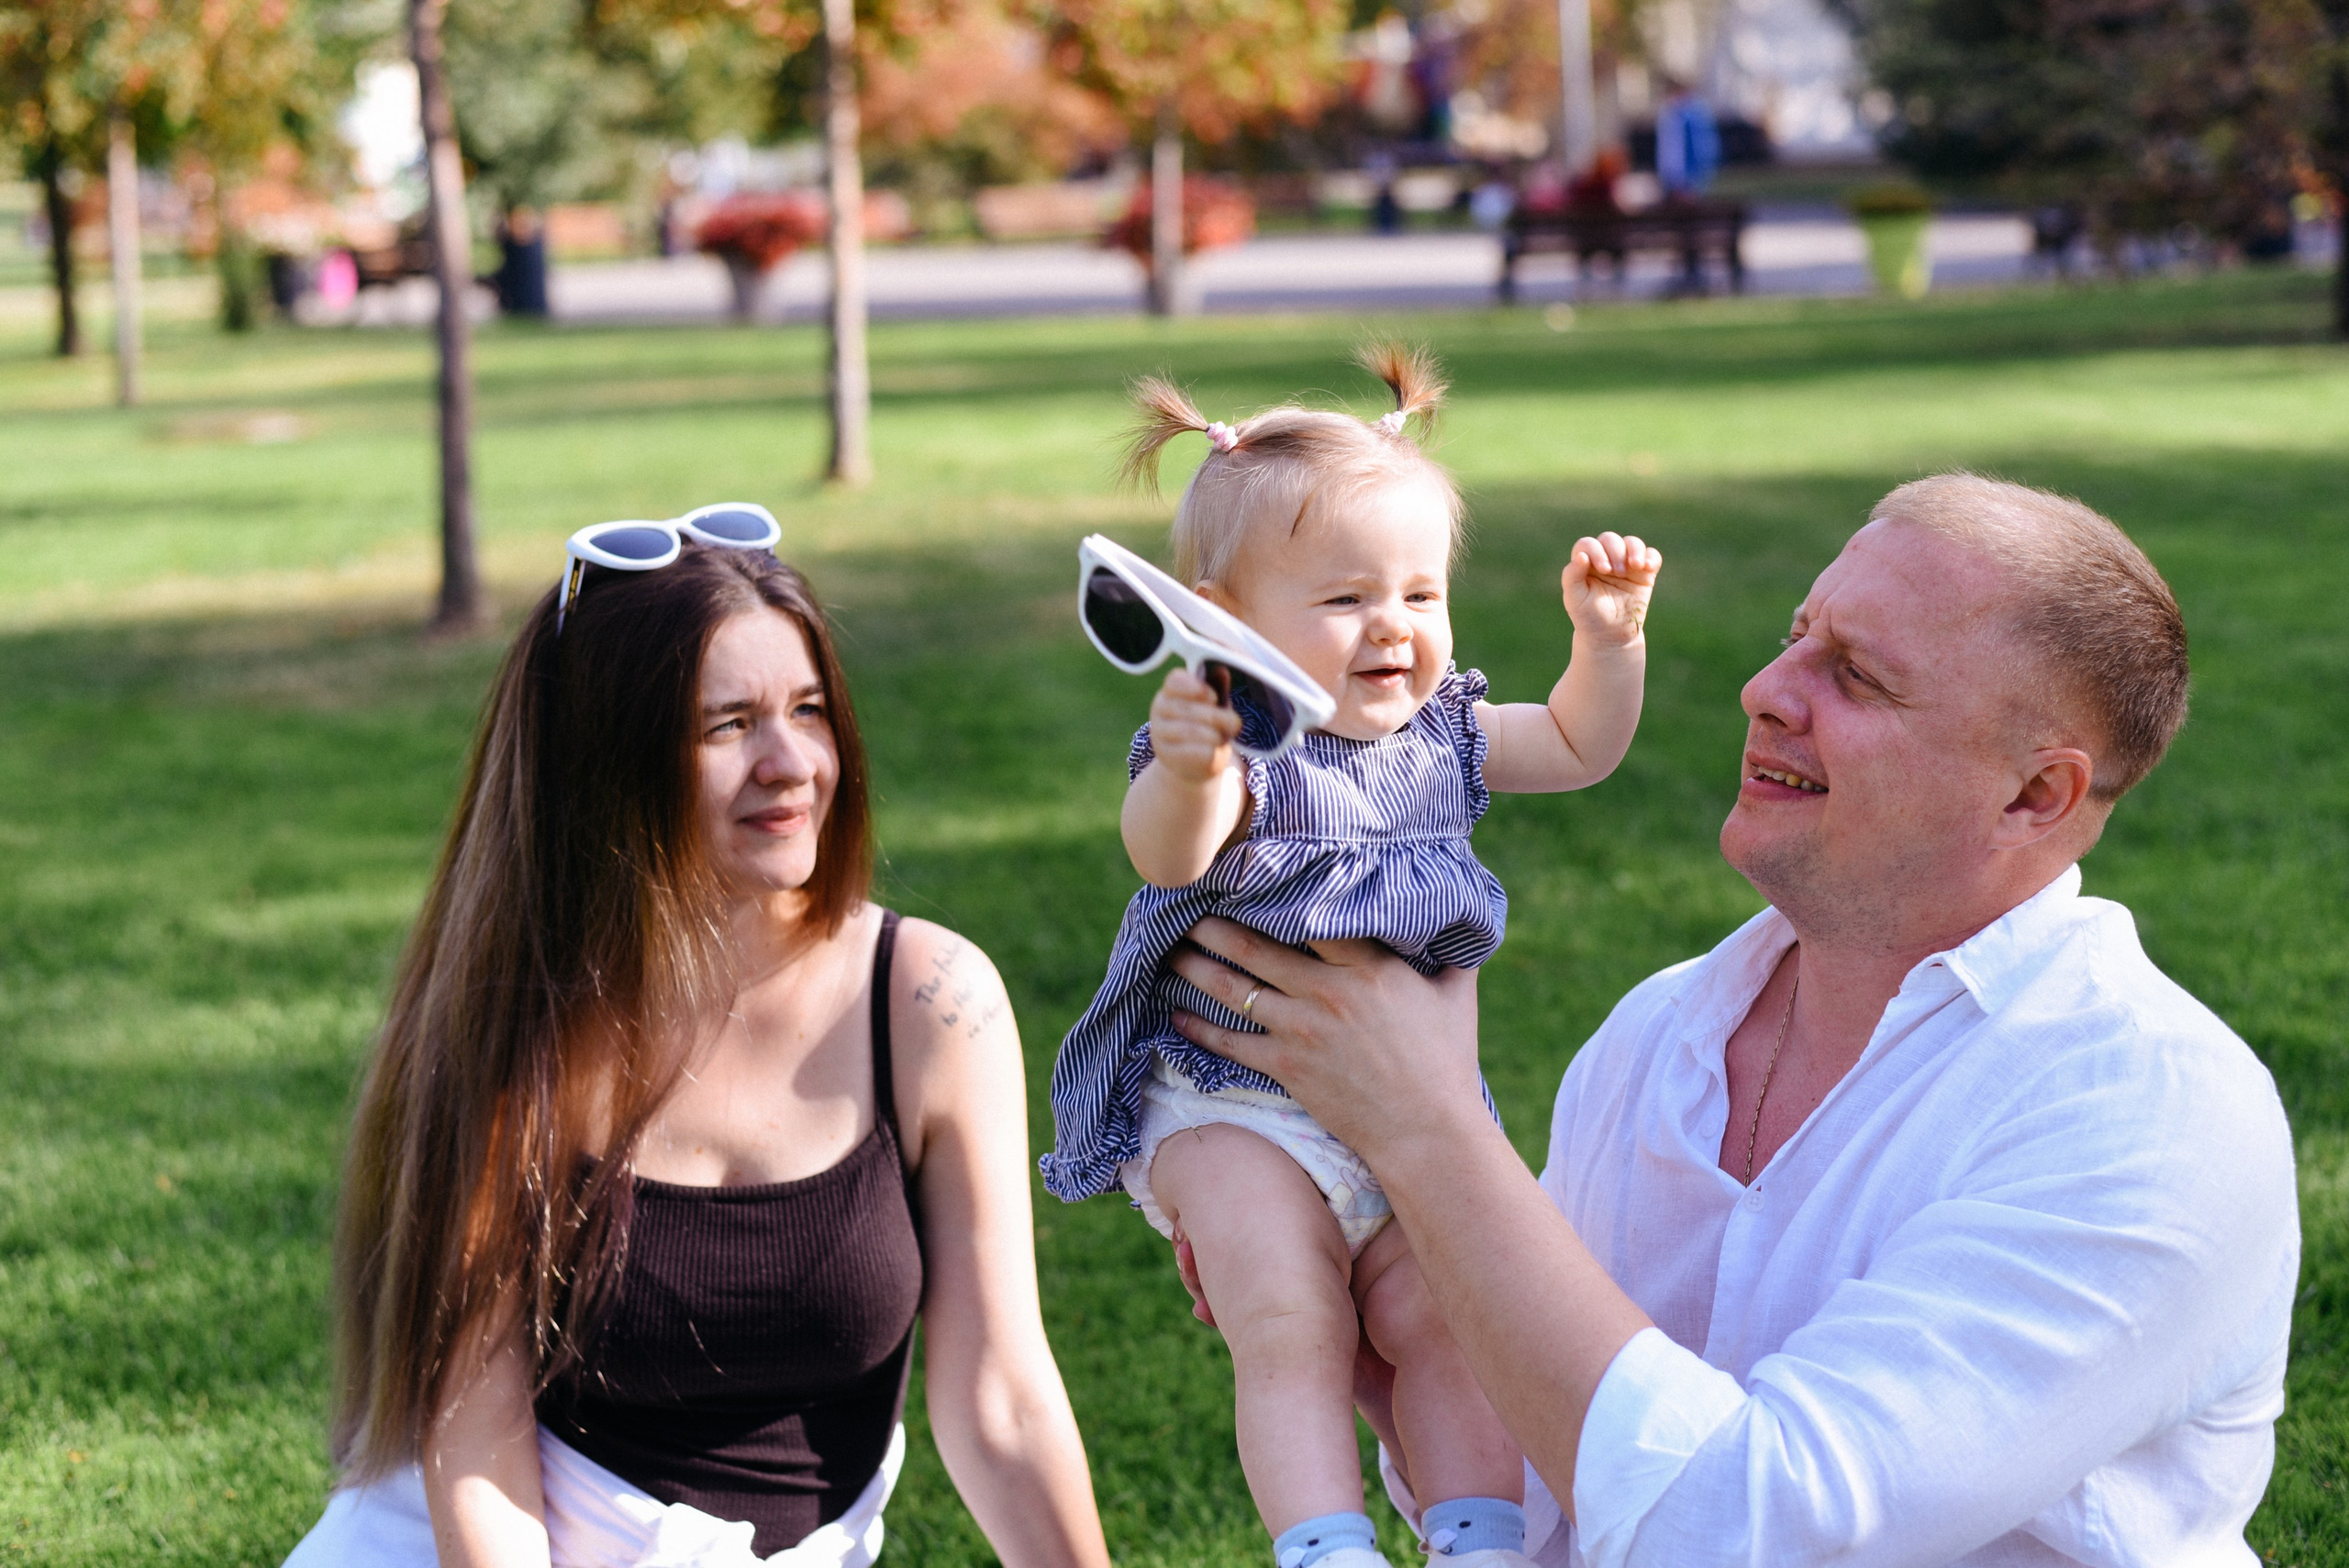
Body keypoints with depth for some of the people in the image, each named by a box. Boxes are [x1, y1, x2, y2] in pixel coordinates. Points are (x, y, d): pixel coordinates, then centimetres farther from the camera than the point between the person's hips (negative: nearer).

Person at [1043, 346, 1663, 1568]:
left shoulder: (1441, 735, 6)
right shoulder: (1244, 748, -16)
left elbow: (1579, 747, 20)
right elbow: (1166, 853, -37)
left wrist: (1607, 638, 2)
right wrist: (1184, 775, -59)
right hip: (1234, 1107, -5)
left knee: (1447, 1314, -10)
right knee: (1289, 1329, -21)